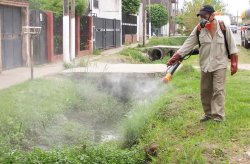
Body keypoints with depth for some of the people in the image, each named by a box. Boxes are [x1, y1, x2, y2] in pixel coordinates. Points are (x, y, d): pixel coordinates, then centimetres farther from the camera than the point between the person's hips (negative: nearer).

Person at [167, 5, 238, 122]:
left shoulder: (224, 27, -7)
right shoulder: (199, 29, -2)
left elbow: (232, 46, -2)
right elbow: (188, 44, -4)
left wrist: (234, 63, -4)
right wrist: (175, 57, -11)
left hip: (220, 64, -3)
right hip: (205, 65, 4)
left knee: (218, 90, -8)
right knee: (205, 91, 9)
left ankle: (218, 117, -6)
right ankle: (208, 113, 23)